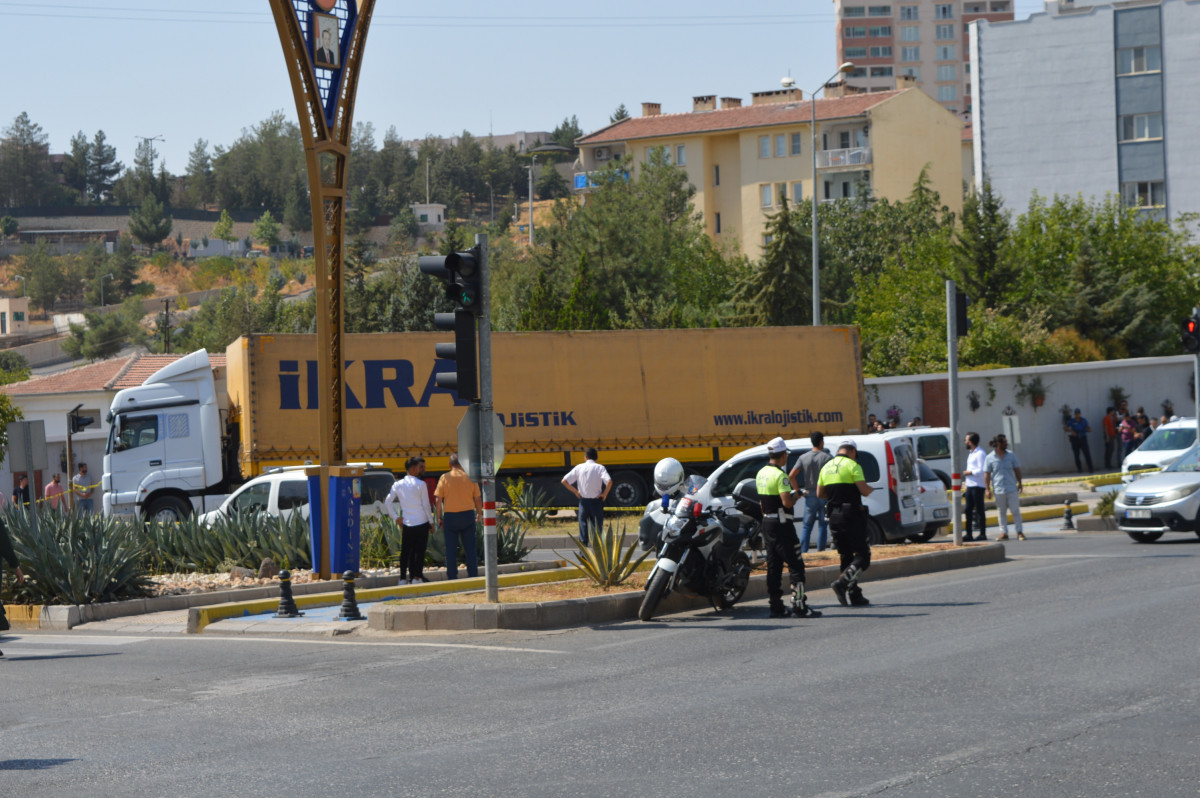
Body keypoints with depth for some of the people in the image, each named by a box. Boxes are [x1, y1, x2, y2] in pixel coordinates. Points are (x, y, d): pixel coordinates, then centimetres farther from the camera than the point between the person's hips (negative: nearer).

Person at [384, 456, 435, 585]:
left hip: (406, 524, 4)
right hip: (422, 522, -4)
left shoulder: (398, 485, 4)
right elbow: (426, 505, -8)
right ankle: (417, 578, 0)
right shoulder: (421, 484, -9)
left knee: (405, 551, 10)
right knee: (420, 551, 2)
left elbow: (387, 503, 4)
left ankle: (403, 579, 10)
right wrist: (431, 521, 3)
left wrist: (396, 517, 12)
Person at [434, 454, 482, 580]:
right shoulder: (470, 477, 1)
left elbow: (438, 500, -5)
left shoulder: (445, 478, -4)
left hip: (450, 516, -1)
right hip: (468, 514, 1)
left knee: (451, 549, 5)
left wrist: (439, 517, 4)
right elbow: (478, 499, 5)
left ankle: (452, 577, 5)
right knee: (470, 547, 8)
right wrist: (480, 514, 20)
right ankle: (473, 575, 9)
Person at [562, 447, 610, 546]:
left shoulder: (579, 468, 1)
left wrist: (575, 491, 8)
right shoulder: (599, 468, -6)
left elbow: (564, 481, -2)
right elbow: (609, 482, -22)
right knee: (597, 528, 5)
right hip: (596, 501, -2)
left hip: (583, 501, 2)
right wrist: (605, 494, -7)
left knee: (583, 526, 9)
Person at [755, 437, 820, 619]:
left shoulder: (761, 473, 11)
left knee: (773, 566, 11)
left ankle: (775, 606, 12)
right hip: (782, 524, -9)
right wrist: (796, 495, -5)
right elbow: (787, 502, -24)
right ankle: (799, 606, -10)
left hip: (767, 523, 9)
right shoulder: (780, 475, -17)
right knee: (795, 566, -6)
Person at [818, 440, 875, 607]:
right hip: (851, 516, -7)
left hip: (833, 516, 7)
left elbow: (820, 493, 15)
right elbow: (864, 490, -14)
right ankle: (842, 583, -25)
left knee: (846, 556, 13)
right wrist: (872, 490, 8)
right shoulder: (852, 465, -8)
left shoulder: (826, 467, 13)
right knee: (862, 556, -5)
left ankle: (854, 595, 12)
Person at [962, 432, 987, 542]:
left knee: (979, 510, -5)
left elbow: (981, 471, -19)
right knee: (968, 510, 7)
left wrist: (968, 472, -9)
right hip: (970, 486, 9)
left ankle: (983, 534, -1)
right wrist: (965, 481, 17)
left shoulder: (980, 454, -11)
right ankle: (969, 534, 10)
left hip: (977, 486, -9)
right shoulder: (971, 453, 20)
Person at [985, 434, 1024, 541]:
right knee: (1001, 512, 5)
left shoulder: (1011, 455, 7)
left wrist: (1019, 483, 10)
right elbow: (987, 474, 0)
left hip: (1012, 489, 1)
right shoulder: (990, 458, -1)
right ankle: (1003, 533, 12)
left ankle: (1020, 532, 6)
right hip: (998, 490, -1)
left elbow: (1017, 470, 14)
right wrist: (988, 489, -3)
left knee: (1016, 511, 1)